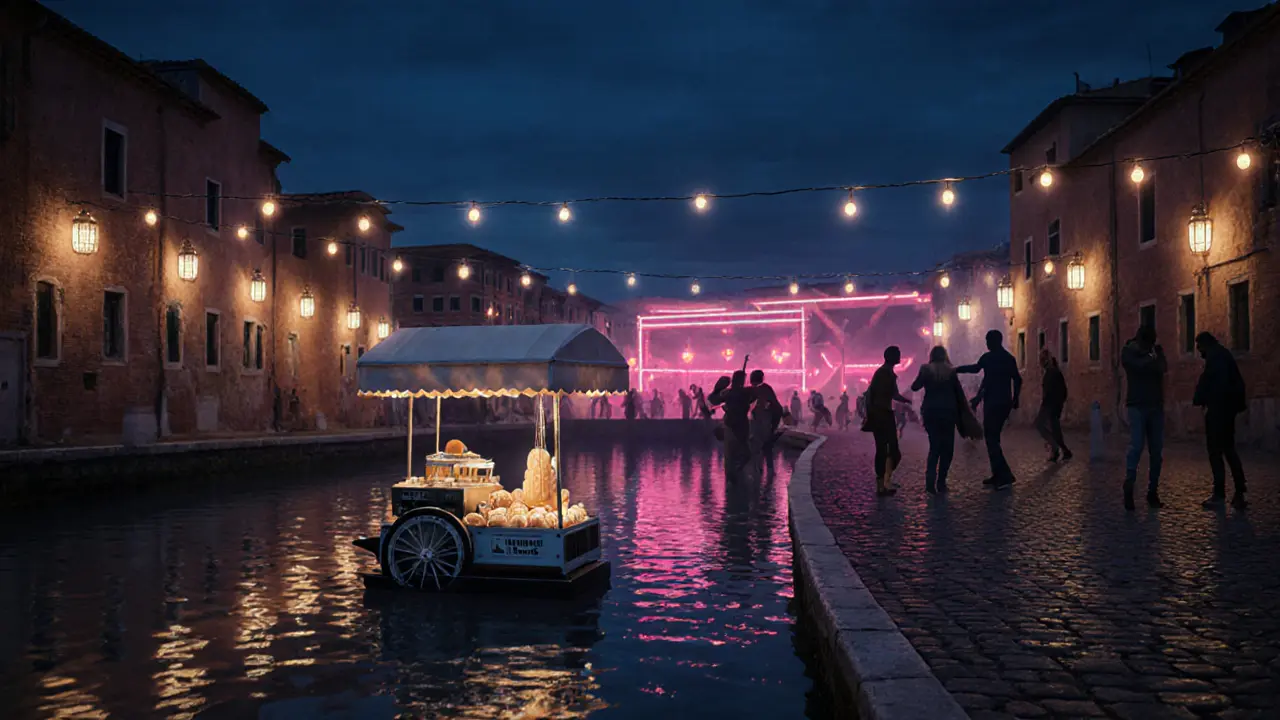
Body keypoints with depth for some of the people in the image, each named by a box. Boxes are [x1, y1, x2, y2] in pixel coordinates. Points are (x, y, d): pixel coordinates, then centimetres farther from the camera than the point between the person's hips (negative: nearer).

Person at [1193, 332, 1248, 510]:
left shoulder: (1214, 356, -11)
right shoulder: (1225, 354, 17)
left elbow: (1207, 380, -20)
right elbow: (1238, 381, 18)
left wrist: (1198, 399, -10)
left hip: (1217, 408, -10)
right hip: (1228, 408, 10)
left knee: (1215, 451, -5)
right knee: (1229, 450, 12)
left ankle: (1219, 495, -4)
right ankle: (1239, 494, 11)